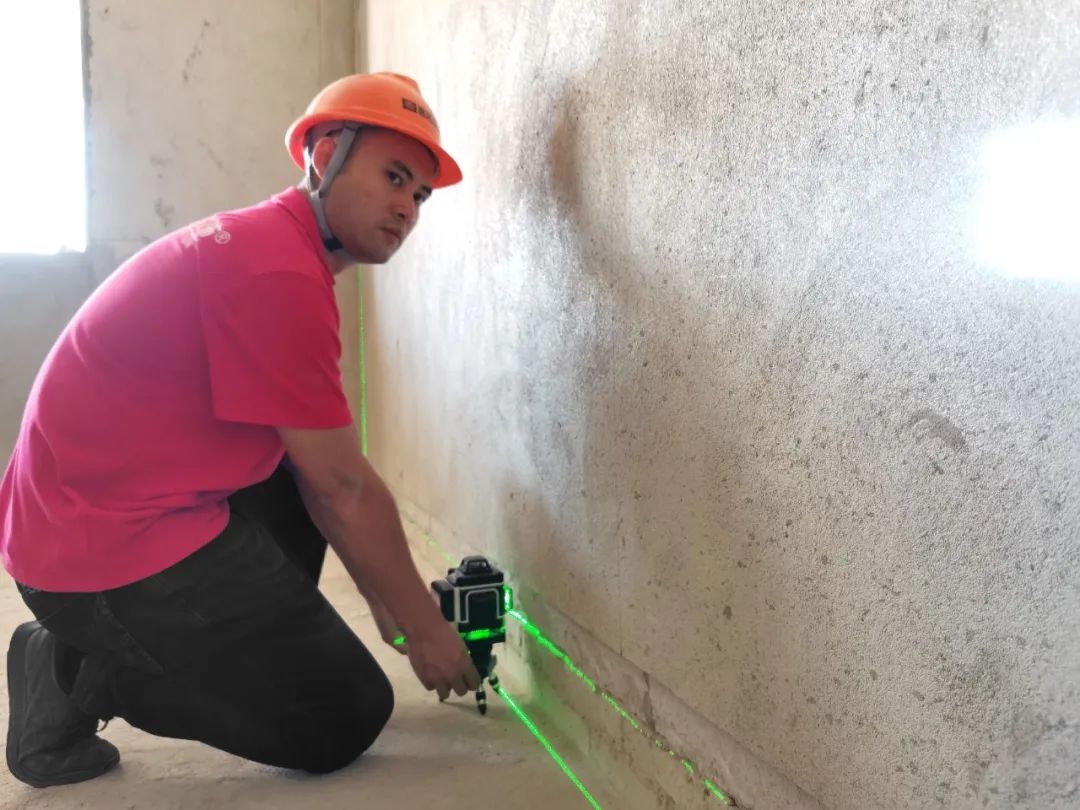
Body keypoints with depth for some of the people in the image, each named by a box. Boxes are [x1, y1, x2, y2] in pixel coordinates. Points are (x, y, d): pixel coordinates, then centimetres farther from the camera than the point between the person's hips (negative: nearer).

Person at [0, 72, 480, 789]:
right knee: (346, 719, -3)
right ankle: (84, 674, -1)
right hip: (110, 552, -10)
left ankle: (257, 656, 14)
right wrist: (424, 627, -3)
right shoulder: (278, 273, -20)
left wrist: (383, 594, 17)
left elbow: (316, 474, 15)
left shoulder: (265, 245, 13)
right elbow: (345, 489, -15)